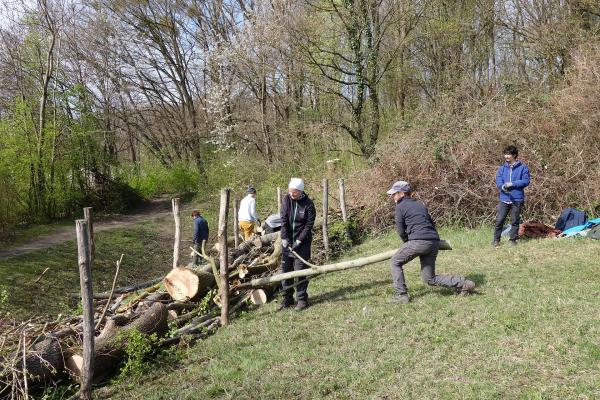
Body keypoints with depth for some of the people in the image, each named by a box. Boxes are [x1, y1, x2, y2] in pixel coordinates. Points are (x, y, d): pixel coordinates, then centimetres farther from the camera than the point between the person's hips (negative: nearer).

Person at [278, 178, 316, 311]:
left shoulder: (308, 204, -11)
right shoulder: (286, 199, -2)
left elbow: (309, 225, -11)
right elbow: (284, 220, -5)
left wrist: (299, 241, -16)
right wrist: (284, 238, -13)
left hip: (302, 242, -4)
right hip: (287, 241, 4)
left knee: (300, 271, -4)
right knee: (285, 270, 8)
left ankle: (302, 299, 9)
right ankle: (287, 298, 21)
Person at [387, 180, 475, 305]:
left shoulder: (400, 206, 4)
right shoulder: (420, 205, 26)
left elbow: (400, 230, 1)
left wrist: (408, 243, 18)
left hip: (419, 241, -7)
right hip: (434, 242, 8)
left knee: (395, 262, 12)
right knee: (429, 279, 15)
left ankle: (401, 295, 5)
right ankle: (463, 283, 8)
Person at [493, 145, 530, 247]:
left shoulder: (522, 168, 0)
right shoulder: (502, 168, 7)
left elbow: (526, 181, -6)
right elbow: (498, 180, -1)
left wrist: (512, 183, -17)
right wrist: (502, 186, -23)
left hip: (517, 199, -1)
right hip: (504, 199, 1)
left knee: (515, 221, 8)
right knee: (499, 220, -1)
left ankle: (513, 239, 21)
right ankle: (496, 239, 7)